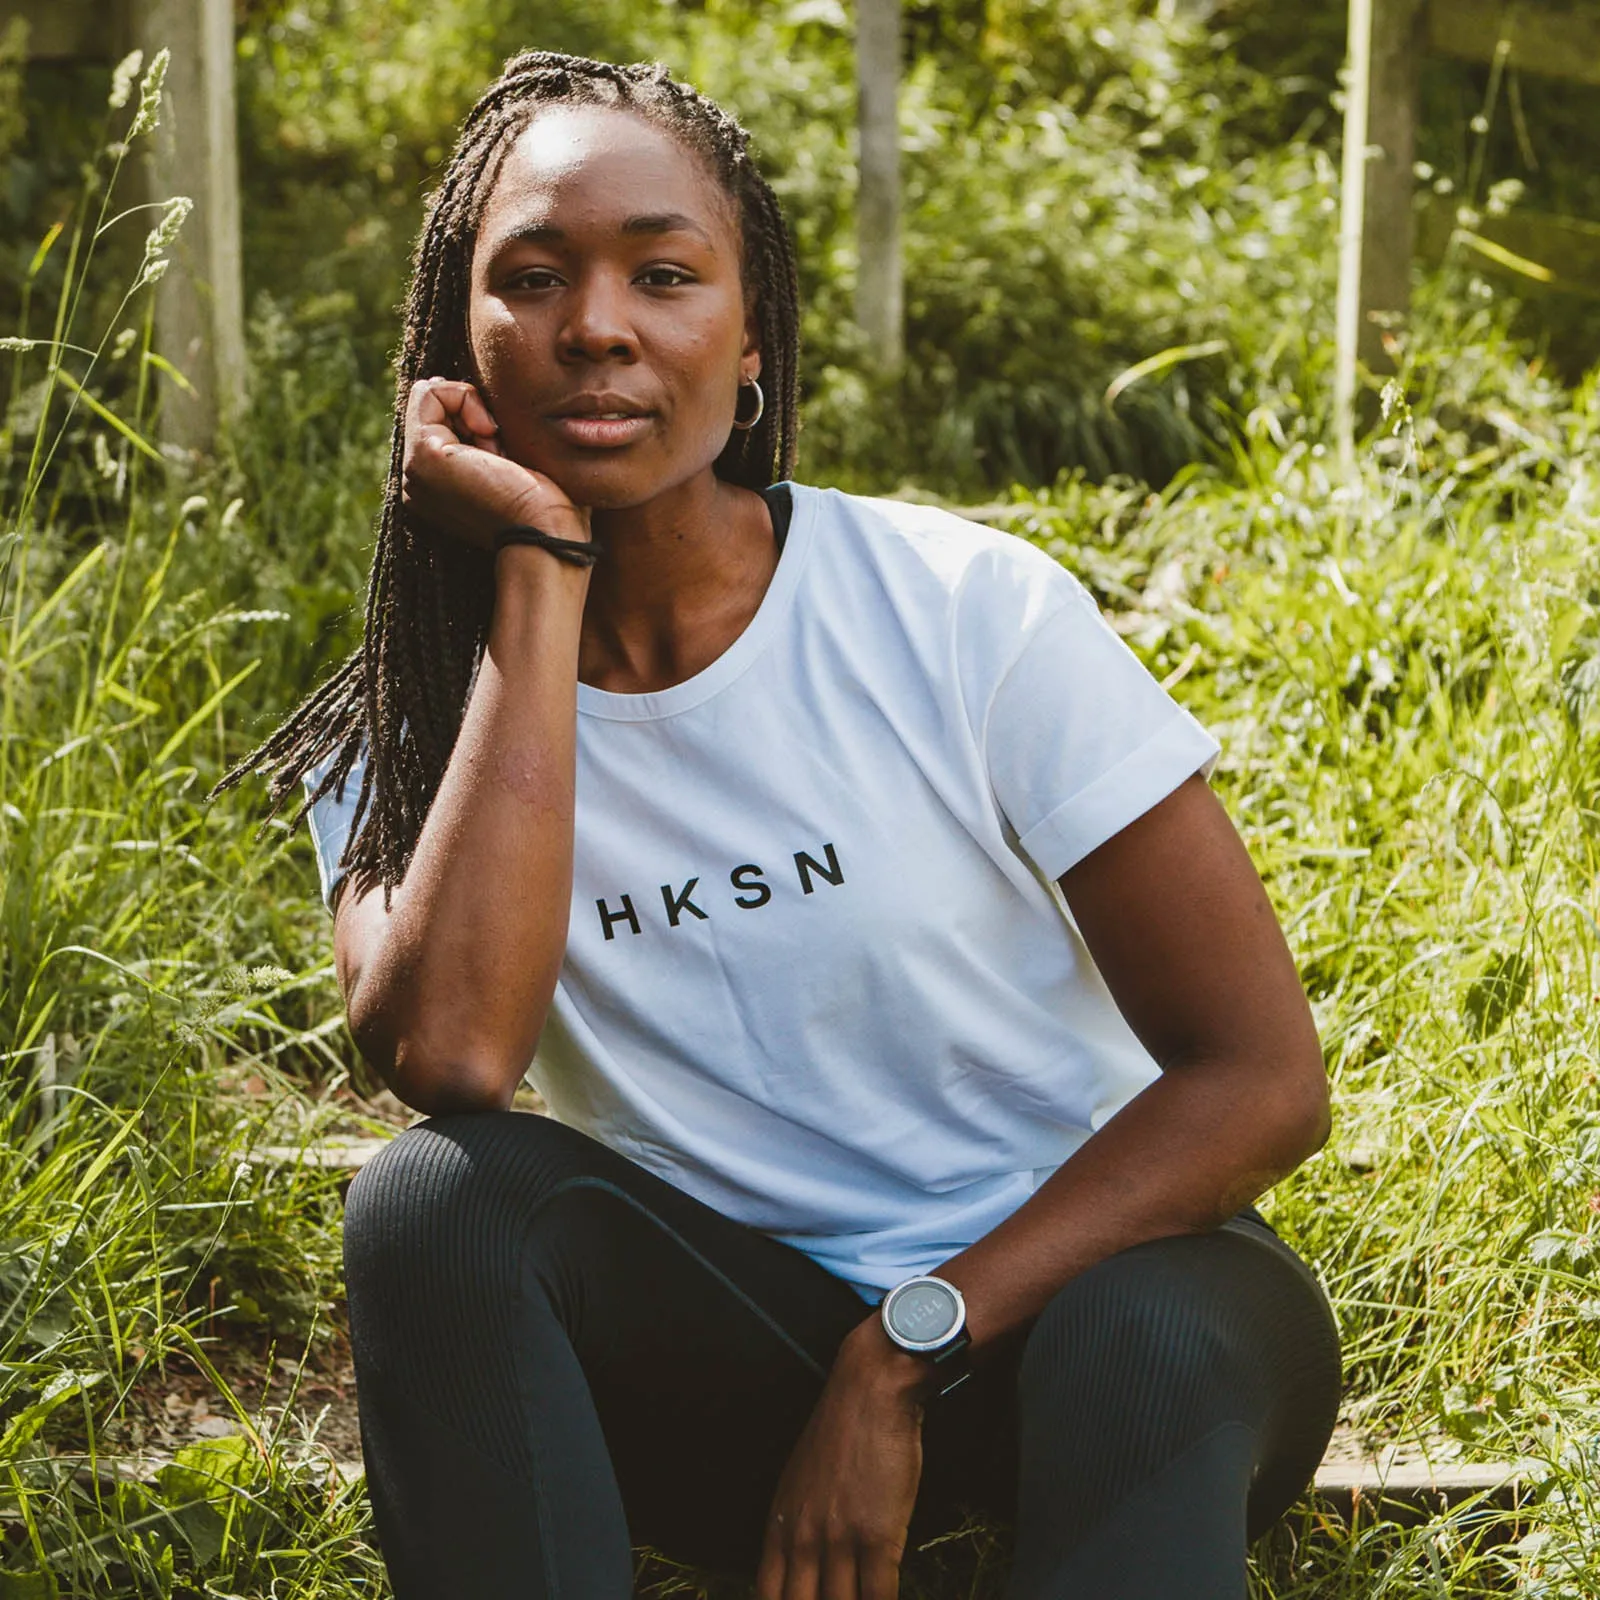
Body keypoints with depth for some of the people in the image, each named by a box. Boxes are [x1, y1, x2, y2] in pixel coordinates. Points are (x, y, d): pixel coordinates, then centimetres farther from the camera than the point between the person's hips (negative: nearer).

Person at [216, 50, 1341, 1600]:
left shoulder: (968, 610, -10)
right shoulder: (416, 723, -3)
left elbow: (1263, 1078, -11)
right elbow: (452, 1053, -26)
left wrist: (901, 1355, -19)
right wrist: (539, 571, -21)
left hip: (1069, 1281, -2)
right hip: (738, 1344, 2)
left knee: (1145, 1338, -35)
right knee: (437, 1197, -26)